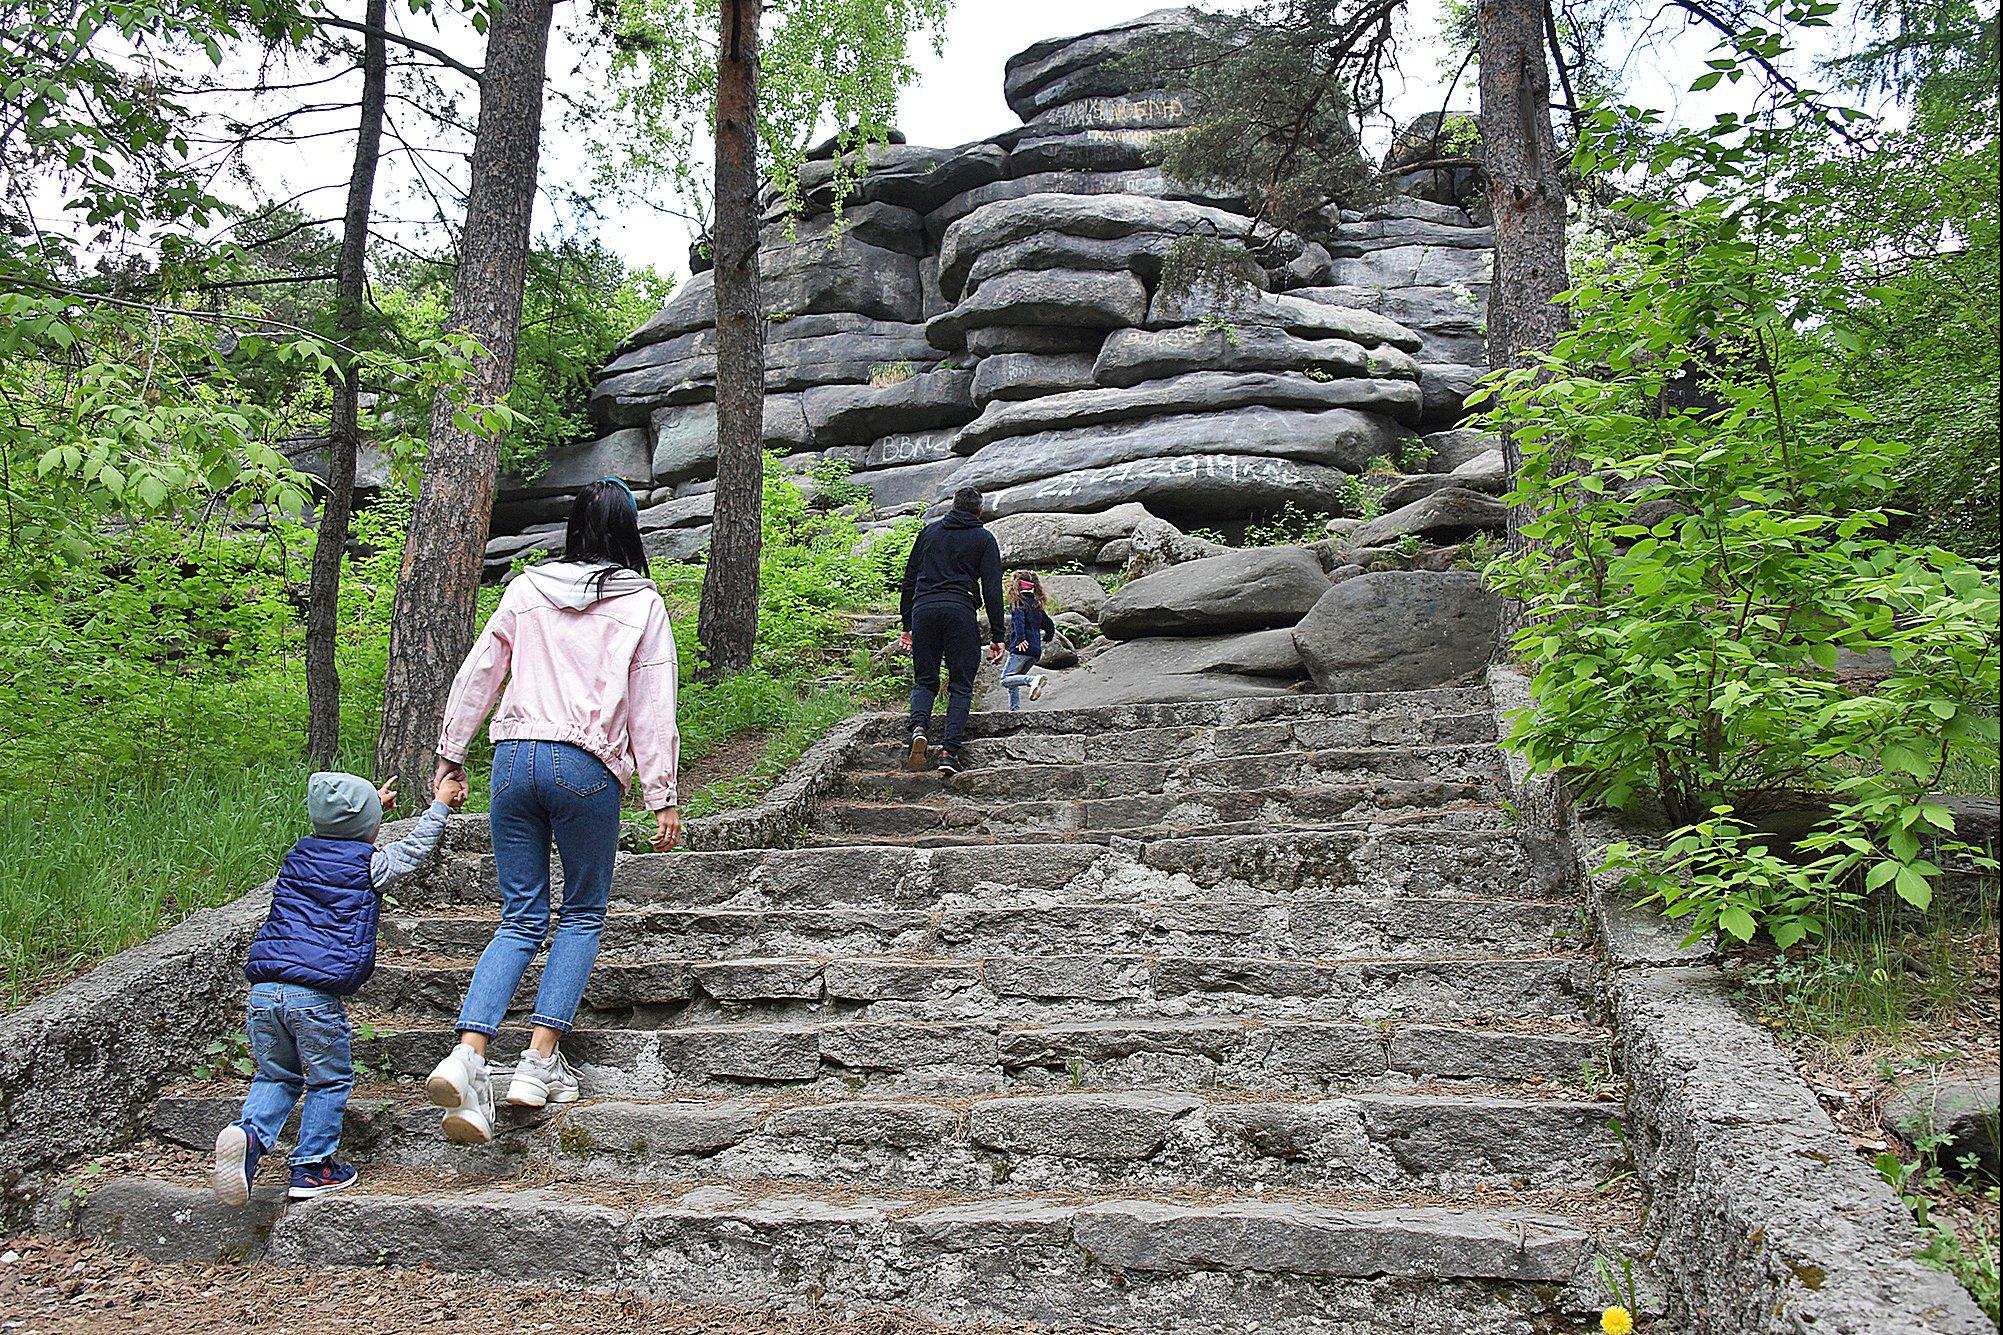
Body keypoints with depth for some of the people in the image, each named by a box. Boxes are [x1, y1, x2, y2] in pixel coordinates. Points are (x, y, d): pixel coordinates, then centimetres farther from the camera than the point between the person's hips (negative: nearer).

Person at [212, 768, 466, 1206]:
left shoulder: (297, 856, 18)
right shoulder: (370, 865, 3)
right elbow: (415, 847, 19)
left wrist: (371, 805, 52)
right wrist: (441, 803, 31)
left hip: (263, 990, 5)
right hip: (316, 995, -5)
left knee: (276, 1075, 18)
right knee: (330, 1079, 10)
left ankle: (249, 1133, -7)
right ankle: (311, 1167, 12)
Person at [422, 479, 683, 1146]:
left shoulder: (526, 589, 10)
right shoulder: (642, 603, 2)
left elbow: (477, 674, 13)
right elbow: (652, 709, 0)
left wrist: (451, 752, 23)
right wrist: (662, 798, 2)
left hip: (515, 758, 3)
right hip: (588, 768, -3)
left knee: (520, 920, 10)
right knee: (583, 914, 14)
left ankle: (468, 1054, -8)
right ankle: (540, 1060, 4)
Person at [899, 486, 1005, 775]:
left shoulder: (929, 531, 19)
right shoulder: (984, 539, 11)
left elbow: (909, 579, 18)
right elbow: (992, 589, 3)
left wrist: (907, 624, 21)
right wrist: (996, 636, 4)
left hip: (923, 609, 2)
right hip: (961, 612, -2)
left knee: (924, 681, 12)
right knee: (961, 686, 4)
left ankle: (919, 727, -17)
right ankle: (949, 751, -8)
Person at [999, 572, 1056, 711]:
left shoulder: (1017, 602, -2)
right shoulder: (1036, 605, 19)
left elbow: (1019, 620, -22)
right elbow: (1050, 627, 23)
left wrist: (1020, 639, -27)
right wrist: (1045, 638, 41)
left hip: (1022, 649, -8)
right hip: (1036, 650, 8)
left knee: (1006, 679, -10)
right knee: (1013, 681, 15)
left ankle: (1033, 679, -31)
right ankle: (1015, 709, 5)